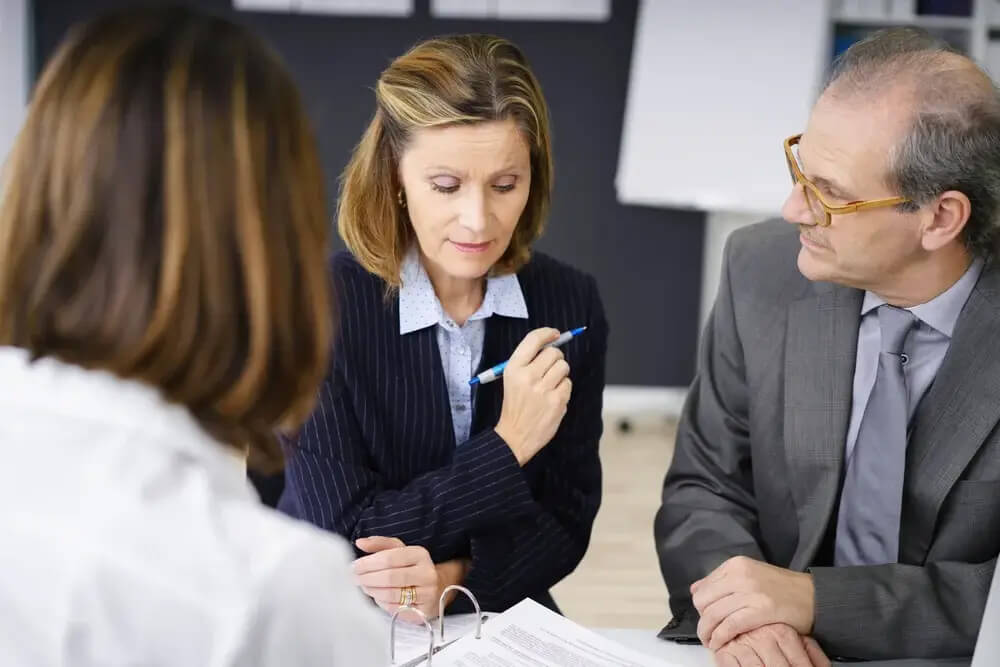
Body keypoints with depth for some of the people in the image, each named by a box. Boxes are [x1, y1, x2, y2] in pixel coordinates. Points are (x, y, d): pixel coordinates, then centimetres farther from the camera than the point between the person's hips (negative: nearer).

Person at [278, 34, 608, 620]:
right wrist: (507, 445, -16)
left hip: (500, 625, 3)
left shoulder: (571, 305, -3)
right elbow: (343, 544, -13)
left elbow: (565, 522, 0)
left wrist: (454, 580, -17)